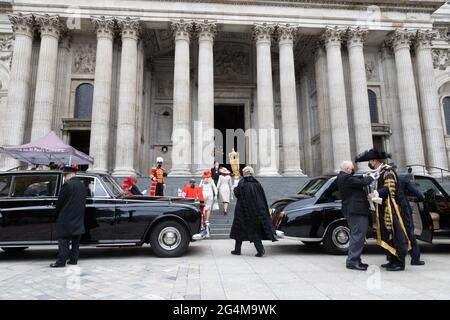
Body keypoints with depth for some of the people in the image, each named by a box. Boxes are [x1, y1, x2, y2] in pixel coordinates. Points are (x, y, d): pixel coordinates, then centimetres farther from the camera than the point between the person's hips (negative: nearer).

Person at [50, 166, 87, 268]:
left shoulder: (67, 185, -14)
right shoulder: (82, 185, 8)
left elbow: (60, 202, -8)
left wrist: (57, 213, 8)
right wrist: (79, 213, 16)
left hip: (66, 218, -7)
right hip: (79, 219, 7)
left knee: (64, 240, -1)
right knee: (76, 240, 12)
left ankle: (61, 261, 2)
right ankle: (74, 259, 18)